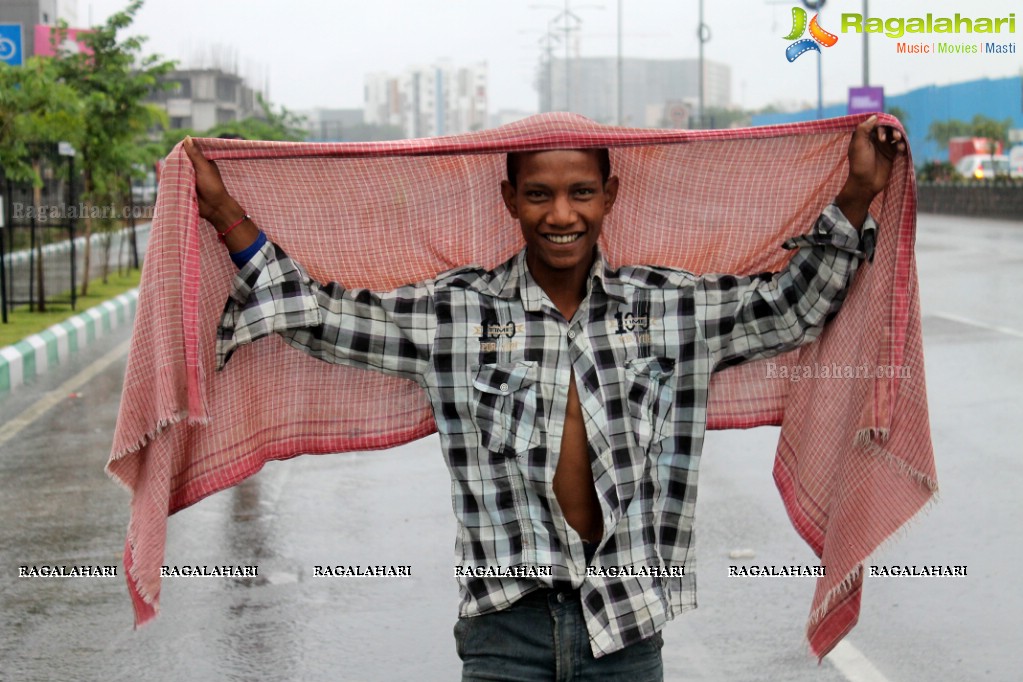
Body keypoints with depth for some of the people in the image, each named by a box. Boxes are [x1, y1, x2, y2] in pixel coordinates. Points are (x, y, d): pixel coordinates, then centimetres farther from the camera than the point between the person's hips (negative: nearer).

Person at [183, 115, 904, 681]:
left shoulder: (672, 309, 2)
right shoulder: (457, 312, -1)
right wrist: (227, 215, -1)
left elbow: (792, 306, 9)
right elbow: (321, 315, 3)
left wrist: (856, 198, 2)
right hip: (507, 621, -1)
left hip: (628, 622, 1)